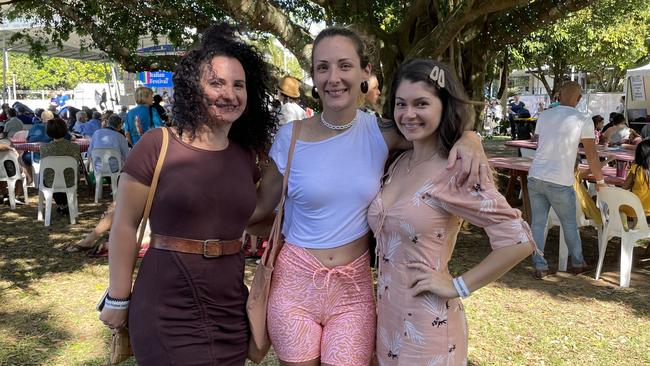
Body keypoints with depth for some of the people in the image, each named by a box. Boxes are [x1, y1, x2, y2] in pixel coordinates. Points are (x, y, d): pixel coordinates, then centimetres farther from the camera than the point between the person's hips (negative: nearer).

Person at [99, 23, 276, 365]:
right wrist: (118, 299, -4)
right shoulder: (157, 145, -10)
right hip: (167, 310, -5)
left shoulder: (244, 155, 4)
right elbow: (125, 226, -6)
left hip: (230, 308, 5)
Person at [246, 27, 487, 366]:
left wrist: (469, 140, -14)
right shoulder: (290, 137, -8)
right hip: (295, 284, -1)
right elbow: (258, 208, 3)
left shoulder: (380, 132, -4)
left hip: (354, 287, 1)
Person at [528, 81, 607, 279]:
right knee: (570, 225, 15)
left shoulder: (544, 116, 9)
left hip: (535, 177, 3)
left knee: (537, 224, 10)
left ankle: (540, 267, 12)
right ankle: (578, 263, 31)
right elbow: (592, 155, 0)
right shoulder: (583, 120, -4)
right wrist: (600, 181, 14)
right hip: (560, 182, -3)